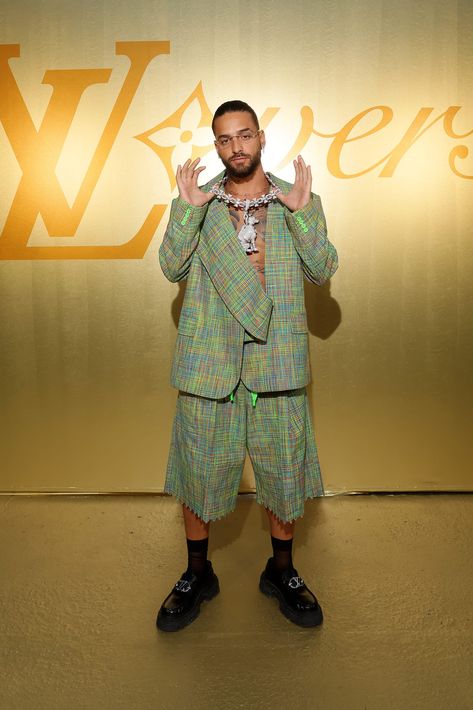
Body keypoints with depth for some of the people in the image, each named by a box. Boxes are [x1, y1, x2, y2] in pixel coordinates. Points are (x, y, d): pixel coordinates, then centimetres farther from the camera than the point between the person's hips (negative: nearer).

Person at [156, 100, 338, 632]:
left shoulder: (299, 201, 8)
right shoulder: (199, 201, 9)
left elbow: (323, 271, -2)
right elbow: (173, 268, -1)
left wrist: (301, 213, -13)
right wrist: (187, 209, -12)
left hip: (276, 357, 0)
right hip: (208, 357, 1)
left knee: (283, 466, 8)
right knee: (198, 465, 8)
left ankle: (281, 570, 32)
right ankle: (197, 573, 30)